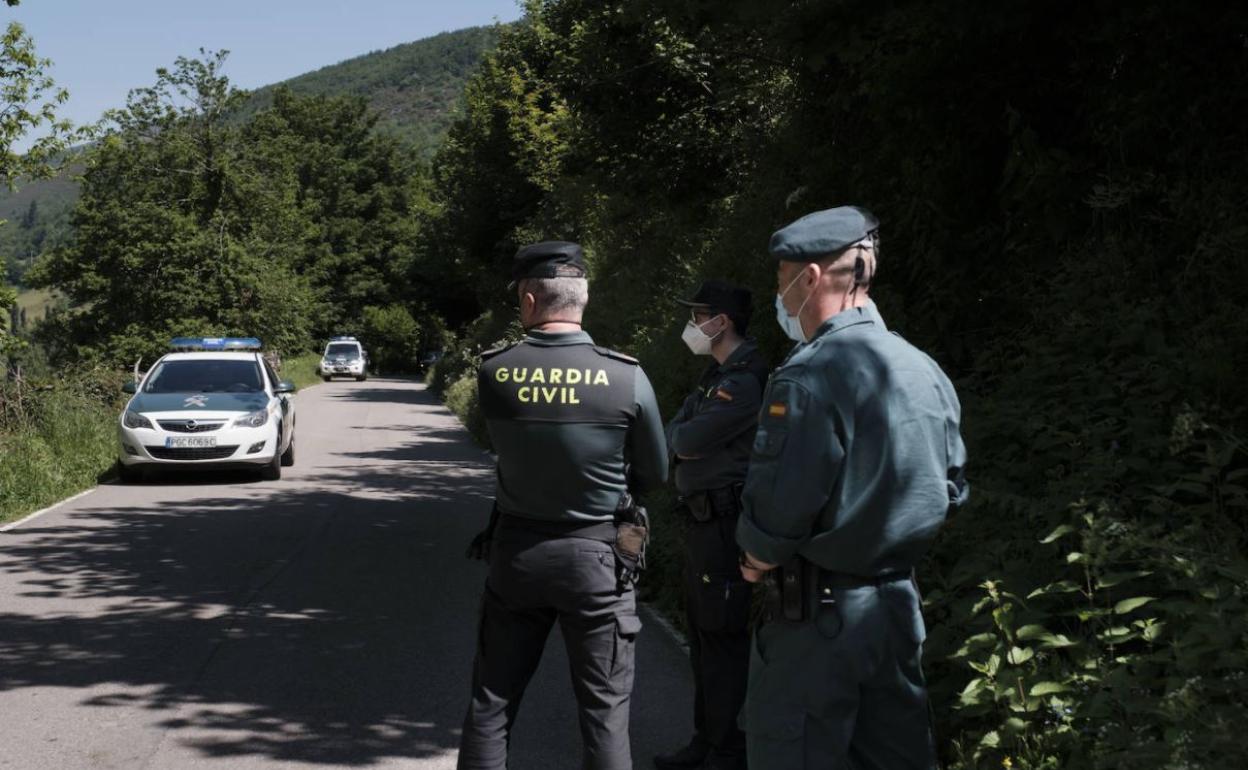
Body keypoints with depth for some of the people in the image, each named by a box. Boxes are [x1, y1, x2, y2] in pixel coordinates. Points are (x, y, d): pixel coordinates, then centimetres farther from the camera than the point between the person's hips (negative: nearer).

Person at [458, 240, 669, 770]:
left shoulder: (493, 372, -9)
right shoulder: (628, 378, -12)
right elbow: (655, 477, 1)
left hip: (515, 552, 2)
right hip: (596, 556, -2)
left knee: (491, 703, 13)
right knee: (604, 711, 6)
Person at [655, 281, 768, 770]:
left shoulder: (745, 381, -18)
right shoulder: (717, 374, 14)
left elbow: (688, 440, -19)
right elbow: (673, 433, 13)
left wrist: (680, 440, 1)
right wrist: (683, 441, -7)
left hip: (725, 522, -10)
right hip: (700, 516, 10)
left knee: (722, 636, -4)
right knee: (701, 632, 15)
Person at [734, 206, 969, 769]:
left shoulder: (811, 373, -18)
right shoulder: (926, 371, 7)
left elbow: (779, 505, -21)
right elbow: (951, 488, 14)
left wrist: (757, 556, -1)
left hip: (819, 613, -8)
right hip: (899, 602, 8)